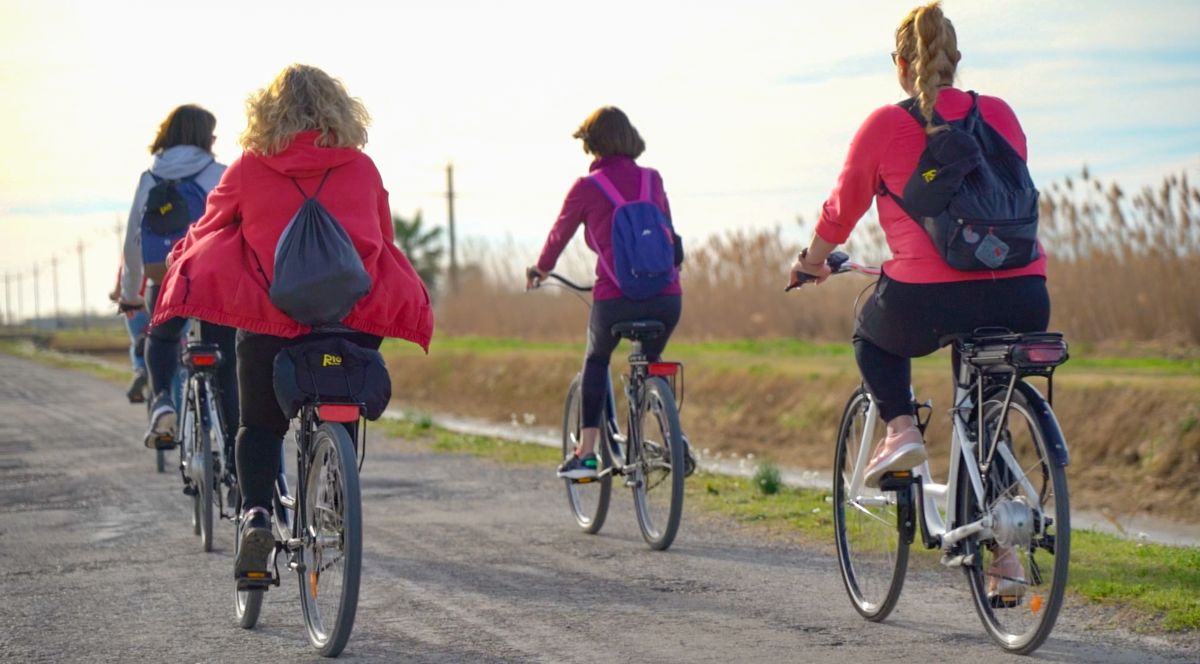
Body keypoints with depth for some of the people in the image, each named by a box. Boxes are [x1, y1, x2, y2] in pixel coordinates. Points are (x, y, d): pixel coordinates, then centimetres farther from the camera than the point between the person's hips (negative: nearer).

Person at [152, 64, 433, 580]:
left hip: (270, 313, -1)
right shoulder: (362, 168, 11)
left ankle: (255, 511, -9)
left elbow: (207, 230, 18)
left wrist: (176, 264, 37)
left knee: (260, 423, 12)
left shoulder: (248, 169, 7)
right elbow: (384, 238, 21)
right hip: (357, 315, 1)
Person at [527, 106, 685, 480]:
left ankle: (586, 453, 13)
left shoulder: (587, 187, 2)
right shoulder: (652, 179, 12)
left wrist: (540, 270, 35)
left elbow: (559, 235, 15)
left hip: (616, 299, -3)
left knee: (596, 361, 22)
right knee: (652, 362, 28)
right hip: (667, 297, 3)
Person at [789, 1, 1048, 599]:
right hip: (1022, 297, 3)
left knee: (872, 334, 32)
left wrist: (811, 261, 34)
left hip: (930, 299, -3)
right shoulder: (1000, 114, 13)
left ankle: (900, 429, 8)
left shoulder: (885, 125, 4)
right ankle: (1002, 554, 19)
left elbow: (842, 209, 14)